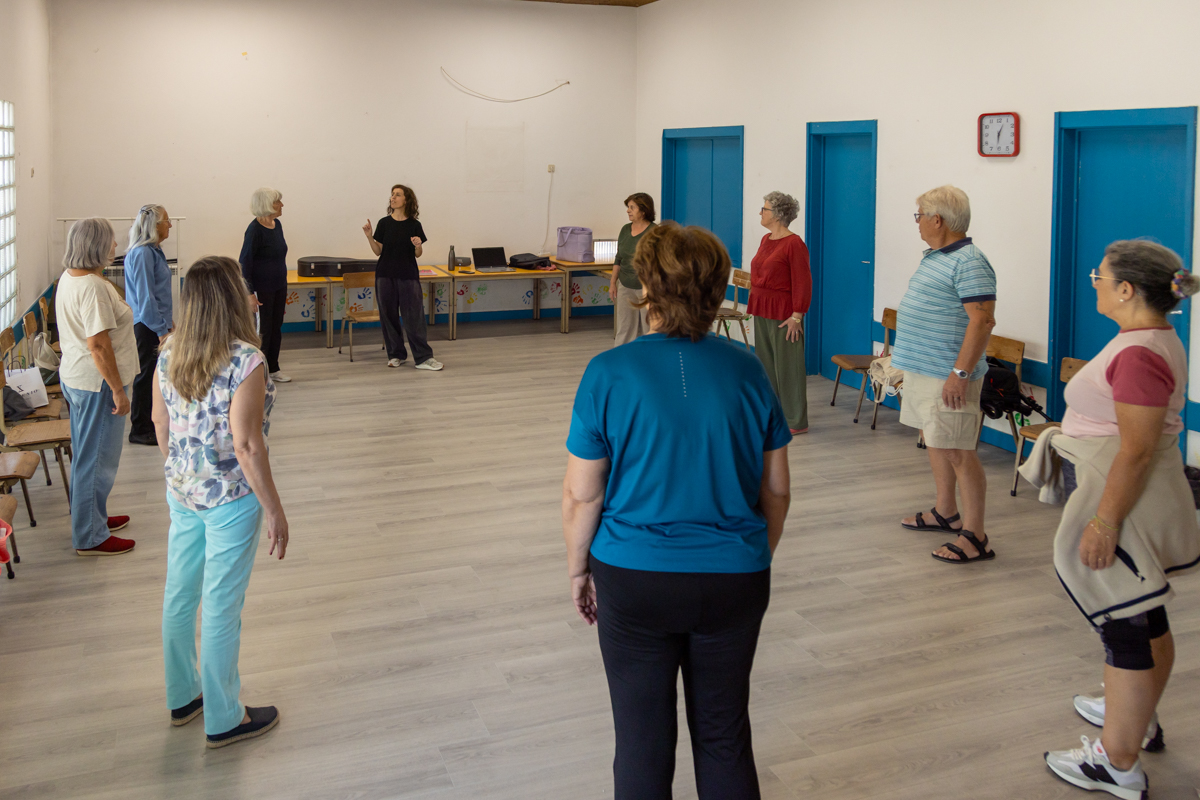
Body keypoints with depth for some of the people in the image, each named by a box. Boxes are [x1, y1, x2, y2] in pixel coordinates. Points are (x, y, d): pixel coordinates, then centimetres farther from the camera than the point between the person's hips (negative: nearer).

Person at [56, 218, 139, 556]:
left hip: (75, 377, 10)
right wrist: (118, 389, -22)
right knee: (98, 458, 0)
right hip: (97, 382, -10)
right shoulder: (93, 287, -24)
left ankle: (93, 517, 37)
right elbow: (98, 344, -27)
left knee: (87, 455, 22)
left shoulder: (69, 278, 8)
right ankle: (90, 537, 10)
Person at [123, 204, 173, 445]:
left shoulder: (153, 250, 12)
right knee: (146, 375, -2)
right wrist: (161, 330, -20)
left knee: (151, 375, 16)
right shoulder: (143, 253, -19)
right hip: (146, 326, -10)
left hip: (153, 322, 10)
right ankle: (140, 431, 7)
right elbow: (145, 296, -21)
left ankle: (147, 423, 26)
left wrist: (167, 320, 23)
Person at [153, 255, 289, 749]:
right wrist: (274, 509, -14)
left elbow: (161, 429, 8)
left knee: (179, 596, 19)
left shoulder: (169, 354, -2)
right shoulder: (245, 361, -23)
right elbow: (246, 445, -23)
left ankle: (182, 698, 39)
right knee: (221, 610, 6)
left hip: (181, 492, 7)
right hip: (230, 498, -7)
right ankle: (223, 720, 22)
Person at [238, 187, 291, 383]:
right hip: (262, 289, -8)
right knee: (262, 330, 0)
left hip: (279, 286, 8)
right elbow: (244, 262, -18)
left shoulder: (276, 224, 6)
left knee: (276, 328, 14)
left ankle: (273, 368, 25)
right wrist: (249, 293, -22)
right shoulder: (255, 230, -17)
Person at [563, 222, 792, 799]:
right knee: (724, 735, 18)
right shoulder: (746, 371, -5)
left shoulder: (609, 374, -13)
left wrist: (578, 569, 6)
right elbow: (776, 489, 3)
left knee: (642, 740, 14)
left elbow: (582, 495, -9)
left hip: (633, 581, -2)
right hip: (734, 580, 2)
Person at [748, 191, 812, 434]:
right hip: (762, 312, 9)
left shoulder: (794, 244, -14)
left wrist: (796, 316, -19)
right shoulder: (766, 239, 12)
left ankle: (796, 421, 7)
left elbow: (802, 284, -16)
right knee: (766, 364, 13)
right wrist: (755, 308, 17)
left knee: (787, 366, -2)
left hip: (783, 314, -9)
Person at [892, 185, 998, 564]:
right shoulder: (934, 257, 14)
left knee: (958, 451, -7)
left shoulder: (969, 263, -18)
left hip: (947, 376, -10)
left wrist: (961, 373, -28)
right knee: (936, 442, 19)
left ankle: (974, 536, -2)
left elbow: (982, 321, -24)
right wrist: (905, 351, 25)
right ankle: (945, 512, 34)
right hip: (922, 369, 10)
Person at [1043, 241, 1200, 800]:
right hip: (1141, 506, 11)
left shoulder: (1139, 354, -25)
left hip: (1123, 504, -11)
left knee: (1125, 628, -2)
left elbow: (1137, 449, -27)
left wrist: (1105, 522, -25)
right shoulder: (1154, 340, 9)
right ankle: (1138, 718, 42)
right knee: (1146, 623, 23)